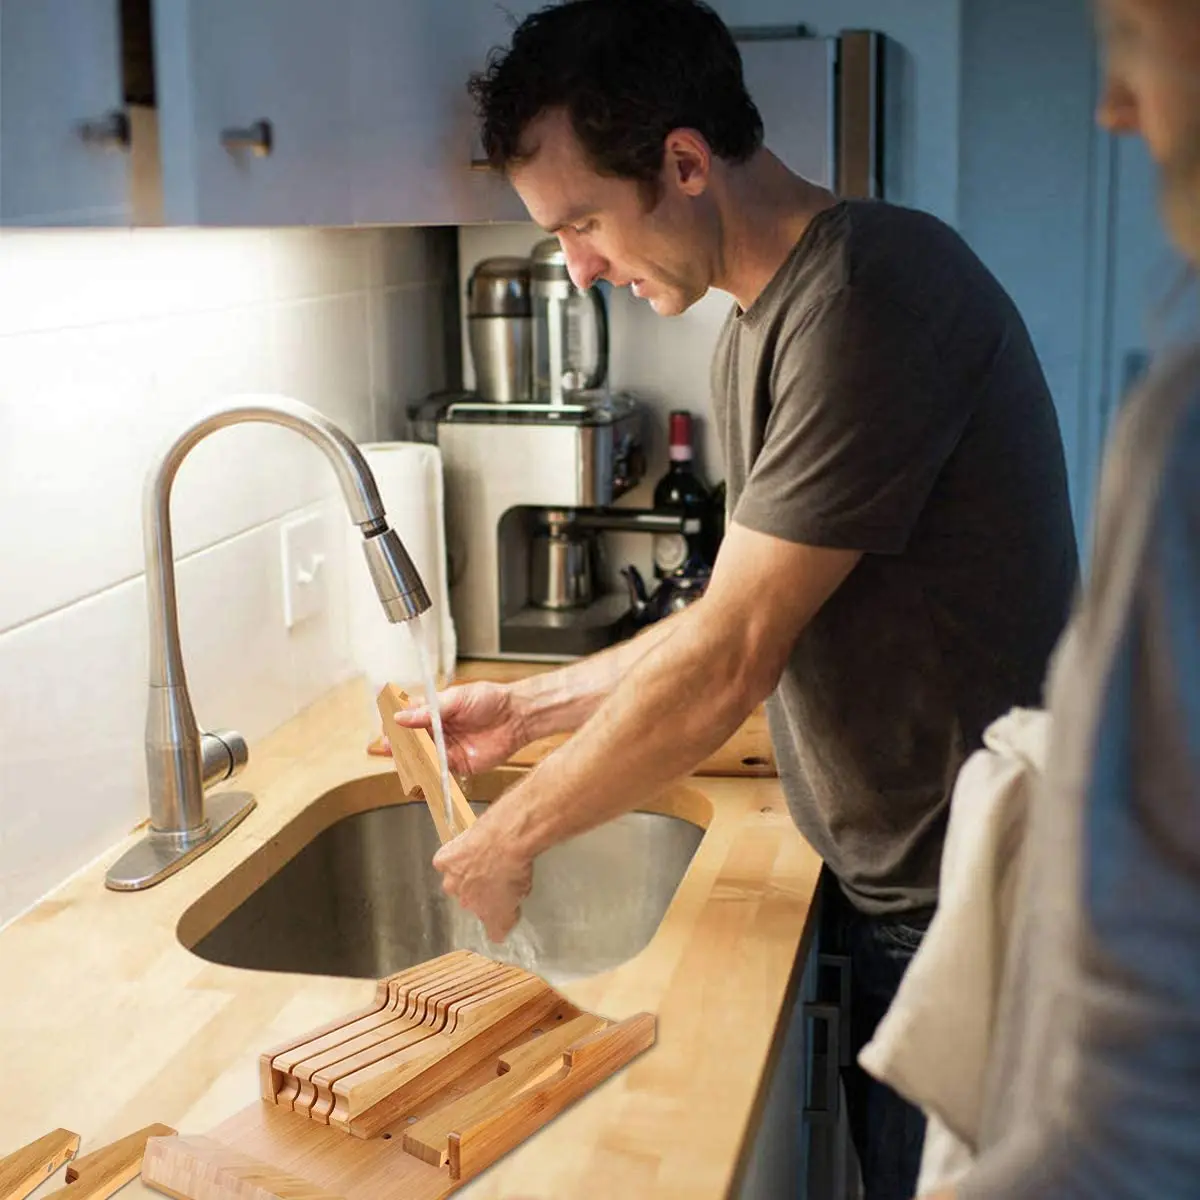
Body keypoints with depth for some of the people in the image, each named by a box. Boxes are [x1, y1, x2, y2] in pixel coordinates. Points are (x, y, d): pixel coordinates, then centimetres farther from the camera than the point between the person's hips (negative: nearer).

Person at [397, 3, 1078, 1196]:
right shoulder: (758, 324, 7)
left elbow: (731, 661, -24)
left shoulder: (875, 295, -24)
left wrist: (514, 833, -12)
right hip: (891, 879, 8)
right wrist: (528, 708, 8)